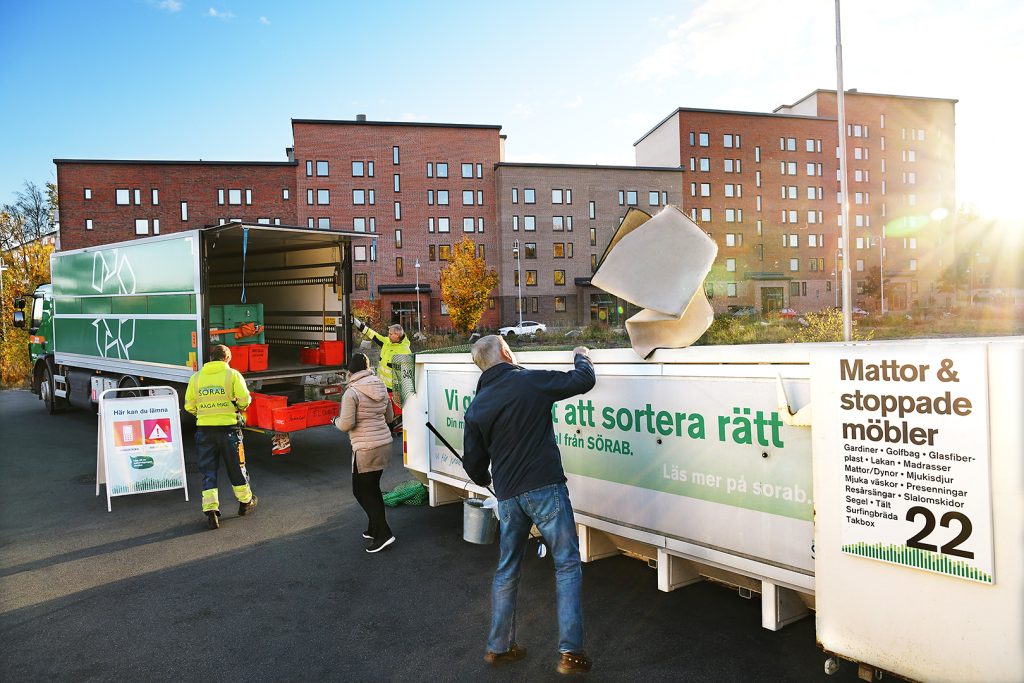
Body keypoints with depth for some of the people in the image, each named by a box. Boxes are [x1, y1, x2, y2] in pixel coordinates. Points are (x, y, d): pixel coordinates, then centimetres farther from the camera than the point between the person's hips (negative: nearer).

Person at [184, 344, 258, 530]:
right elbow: (244, 399, -12)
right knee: (236, 468, 14)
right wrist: (239, 409, 10)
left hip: (204, 429, 2)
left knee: (208, 473, 9)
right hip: (228, 428, -2)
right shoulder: (232, 374, -5)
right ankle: (245, 502, 30)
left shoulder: (196, 377, 4)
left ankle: (211, 510, 2)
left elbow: (189, 406, 6)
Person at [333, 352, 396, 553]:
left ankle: (384, 533, 0)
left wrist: (336, 421, 4)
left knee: (361, 490, 4)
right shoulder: (381, 388, 7)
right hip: (384, 444, 8)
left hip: (366, 449, -7)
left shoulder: (351, 393, -15)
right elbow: (389, 416, 15)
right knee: (372, 488, 19)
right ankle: (374, 529, 29)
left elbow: (346, 424, -17)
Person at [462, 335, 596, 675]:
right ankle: (570, 651, 4)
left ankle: (499, 647, 28)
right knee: (567, 564, 6)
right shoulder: (531, 380, -7)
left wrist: (485, 480, 34)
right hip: (545, 488, -4)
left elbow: (473, 463, 12)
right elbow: (584, 380, 0)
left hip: (508, 496, 5)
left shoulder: (476, 407, 7)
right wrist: (581, 356, 22)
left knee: (507, 570, 18)